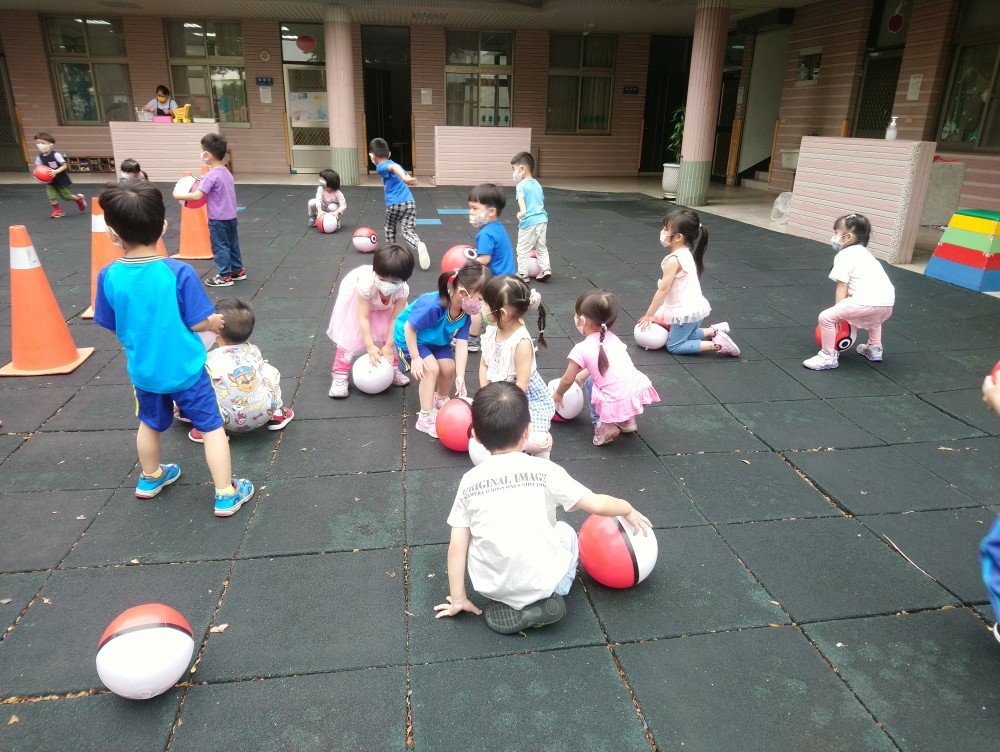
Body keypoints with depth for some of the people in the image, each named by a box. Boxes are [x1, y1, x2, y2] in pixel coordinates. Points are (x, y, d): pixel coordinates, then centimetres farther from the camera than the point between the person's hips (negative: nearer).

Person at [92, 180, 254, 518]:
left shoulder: (108, 276, -12)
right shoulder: (179, 272, -22)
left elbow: (115, 328, 0)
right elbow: (198, 323, -17)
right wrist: (214, 322, 5)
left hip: (143, 371, 4)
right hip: (185, 369, -4)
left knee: (150, 424, 27)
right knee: (211, 426, 8)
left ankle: (150, 478, 48)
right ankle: (226, 495, 12)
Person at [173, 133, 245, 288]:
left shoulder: (211, 175, -19)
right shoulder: (226, 172, 7)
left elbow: (197, 196, -23)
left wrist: (179, 195, -12)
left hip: (218, 219, -8)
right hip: (231, 216, 8)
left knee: (220, 247, 2)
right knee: (232, 244, 17)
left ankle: (225, 276, 7)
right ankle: (237, 270, 26)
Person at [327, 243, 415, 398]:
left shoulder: (402, 290, -37)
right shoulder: (366, 284, -46)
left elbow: (395, 319, -26)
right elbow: (363, 318, -35)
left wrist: (388, 346, -23)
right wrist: (370, 346, -33)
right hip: (356, 296, -3)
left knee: (390, 332, -4)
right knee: (350, 335, -10)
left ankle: (393, 368, 15)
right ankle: (340, 375, -2)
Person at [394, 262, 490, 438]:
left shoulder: (466, 312, -21)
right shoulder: (432, 305, -42)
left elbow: (462, 344, -21)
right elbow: (409, 327, -31)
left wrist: (460, 376, -27)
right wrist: (415, 358, -25)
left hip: (436, 341, 7)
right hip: (409, 337, -6)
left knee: (449, 367, 0)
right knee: (431, 368, -20)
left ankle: (441, 400, 32)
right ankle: (425, 418, -9)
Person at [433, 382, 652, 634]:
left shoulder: (469, 480, -3)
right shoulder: (543, 470, -9)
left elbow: (456, 547, -1)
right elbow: (598, 505, -5)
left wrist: (458, 600, 11)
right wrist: (629, 510, 15)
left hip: (489, 586, 1)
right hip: (540, 583, -1)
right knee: (565, 532, 26)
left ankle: (502, 605, 14)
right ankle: (547, 598, 10)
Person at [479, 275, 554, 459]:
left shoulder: (521, 342, -26)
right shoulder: (490, 331, -7)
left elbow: (522, 385, -24)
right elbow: (484, 365, 3)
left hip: (530, 400, -7)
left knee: (533, 441, -26)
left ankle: (544, 443, 12)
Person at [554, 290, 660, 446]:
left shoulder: (581, 349, -4)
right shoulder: (612, 339, 14)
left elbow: (568, 380, 7)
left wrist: (558, 394, 27)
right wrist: (582, 375, 44)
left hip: (618, 403, -5)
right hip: (641, 390, 6)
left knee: (589, 383, 24)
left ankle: (603, 425, 11)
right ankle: (626, 420, 30)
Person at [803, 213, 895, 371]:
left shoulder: (844, 256, 1)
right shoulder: (863, 253, 27)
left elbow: (842, 288, -3)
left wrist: (838, 314, 4)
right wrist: (841, 312, 28)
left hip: (868, 301, -9)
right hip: (888, 302, 10)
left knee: (826, 317, -5)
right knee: (873, 317, 43)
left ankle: (829, 357, 2)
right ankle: (875, 349, 49)